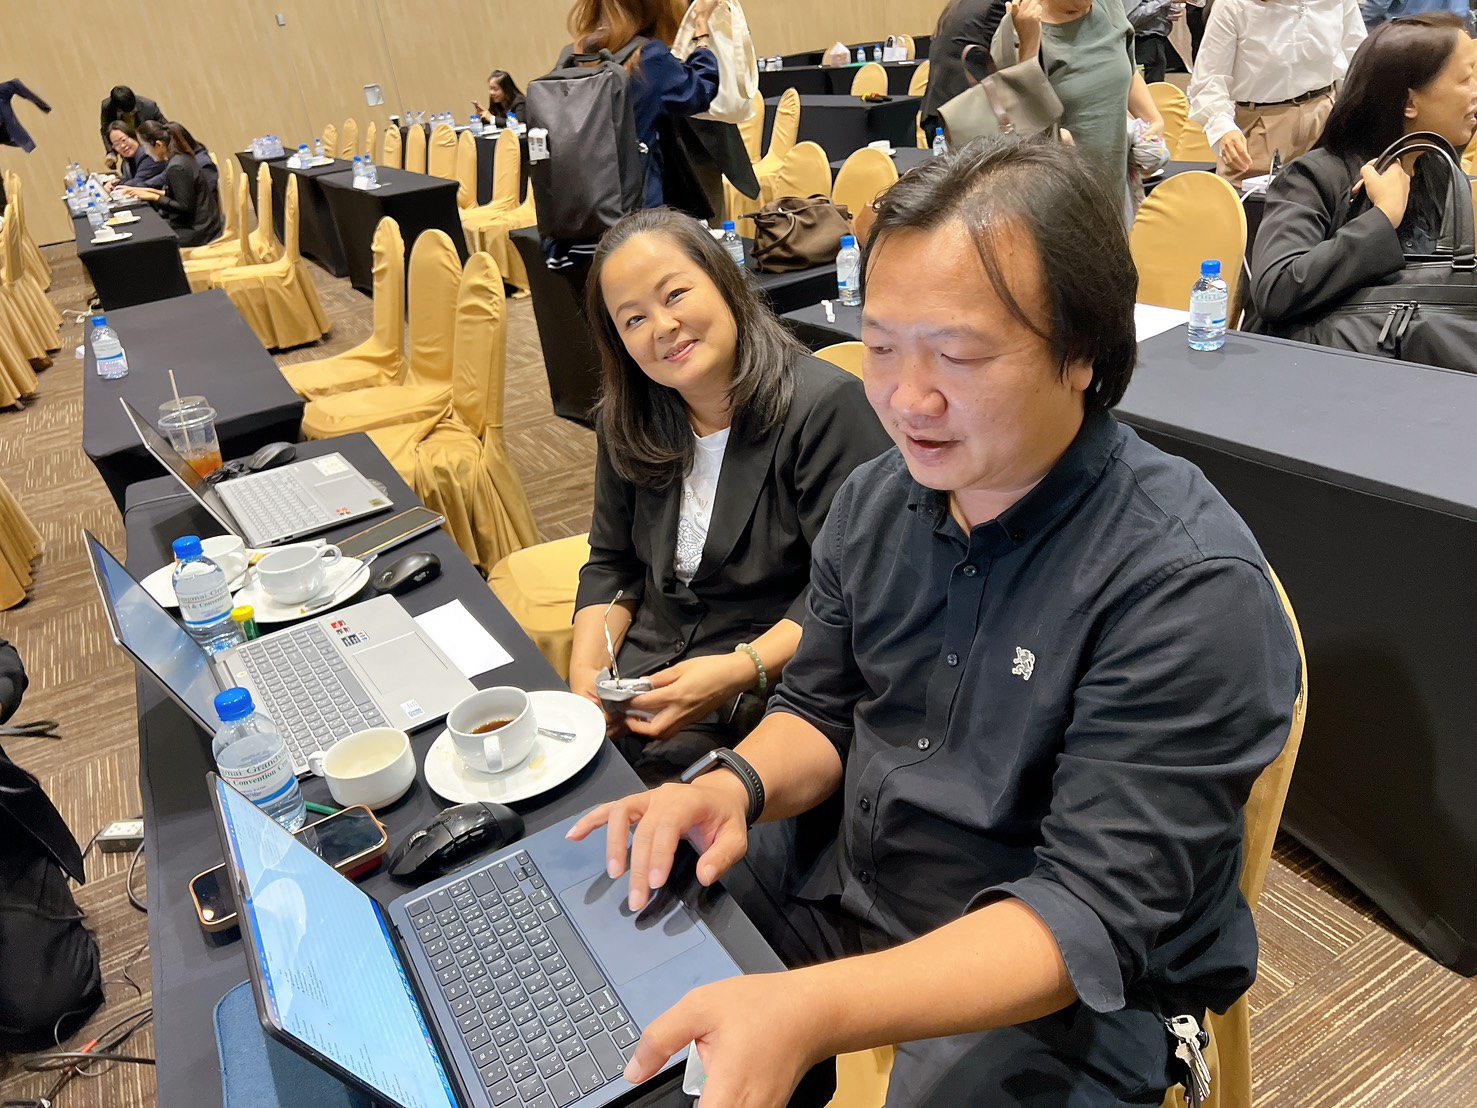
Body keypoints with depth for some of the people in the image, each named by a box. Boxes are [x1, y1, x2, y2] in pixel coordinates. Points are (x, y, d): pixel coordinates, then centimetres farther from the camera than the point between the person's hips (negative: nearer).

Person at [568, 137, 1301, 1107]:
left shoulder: (1190, 588, -24)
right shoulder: (877, 498, -4)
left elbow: (1096, 915, -26)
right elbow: (822, 708, 5)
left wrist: (813, 1011, -40)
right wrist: (737, 783, -18)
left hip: (1058, 987, -4)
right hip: (842, 878, 5)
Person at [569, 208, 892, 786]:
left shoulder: (827, 406, -15)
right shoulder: (629, 423, 6)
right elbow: (611, 563, 12)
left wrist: (739, 671, -26)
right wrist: (586, 670, -4)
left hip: (773, 690, -5)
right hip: (646, 668, 6)